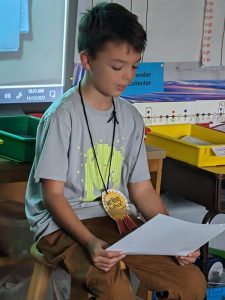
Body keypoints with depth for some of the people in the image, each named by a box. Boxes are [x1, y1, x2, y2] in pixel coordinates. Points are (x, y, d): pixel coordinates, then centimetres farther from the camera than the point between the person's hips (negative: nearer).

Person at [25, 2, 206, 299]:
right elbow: (52, 194, -13)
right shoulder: (63, 116, -13)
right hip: (63, 225, -6)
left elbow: (141, 188, 10)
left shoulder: (131, 117, 6)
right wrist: (90, 241, -27)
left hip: (118, 220, 6)